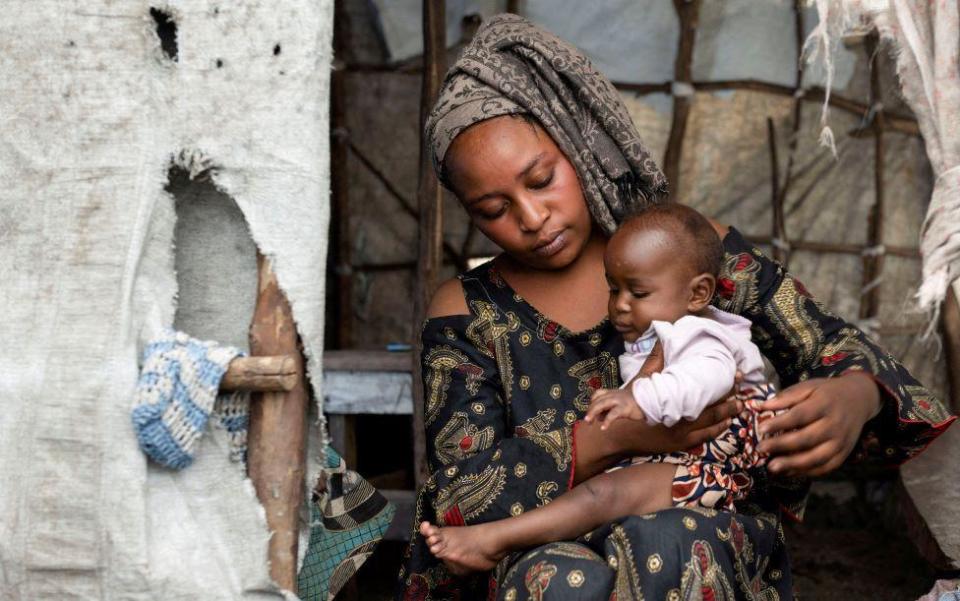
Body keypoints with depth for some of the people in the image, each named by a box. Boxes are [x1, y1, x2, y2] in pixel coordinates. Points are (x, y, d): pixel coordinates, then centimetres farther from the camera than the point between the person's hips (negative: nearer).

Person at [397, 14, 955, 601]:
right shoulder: (467, 312, 2)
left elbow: (835, 347, 7)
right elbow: (460, 492, -8)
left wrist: (854, 398, -20)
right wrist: (616, 436, -25)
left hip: (708, 532, 1)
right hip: (547, 548, 0)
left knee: (666, 541, -35)